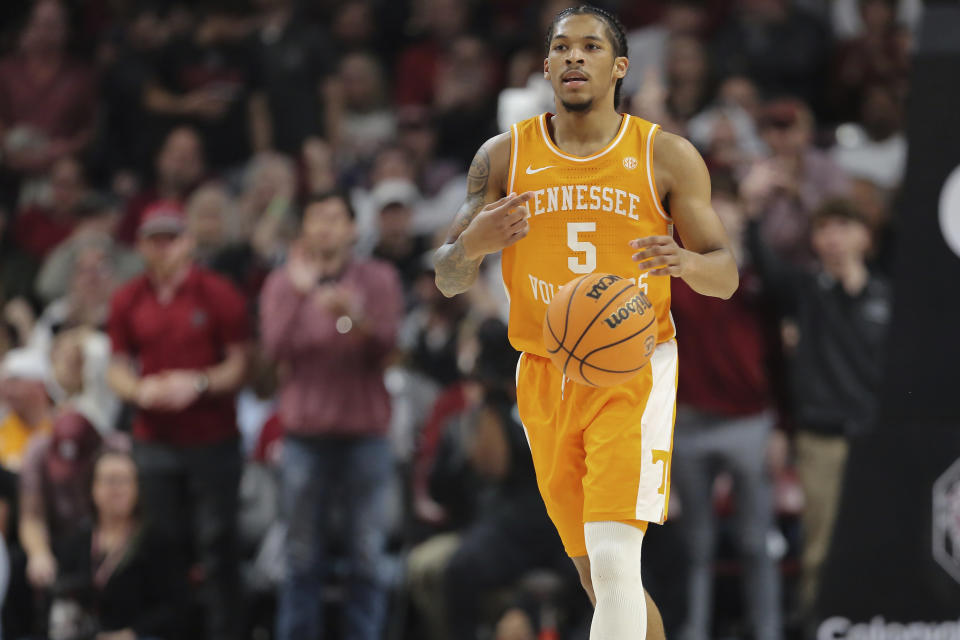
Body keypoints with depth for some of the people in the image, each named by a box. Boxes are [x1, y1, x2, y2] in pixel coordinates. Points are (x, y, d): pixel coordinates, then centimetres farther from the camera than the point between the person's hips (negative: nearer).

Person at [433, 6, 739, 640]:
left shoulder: (667, 157, -1)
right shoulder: (505, 156, 4)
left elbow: (727, 274, 3)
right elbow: (449, 279, 4)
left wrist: (686, 262, -21)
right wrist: (474, 244, -20)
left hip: (633, 372, -3)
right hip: (546, 377, 3)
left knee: (615, 557, -21)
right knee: (597, 575, 10)